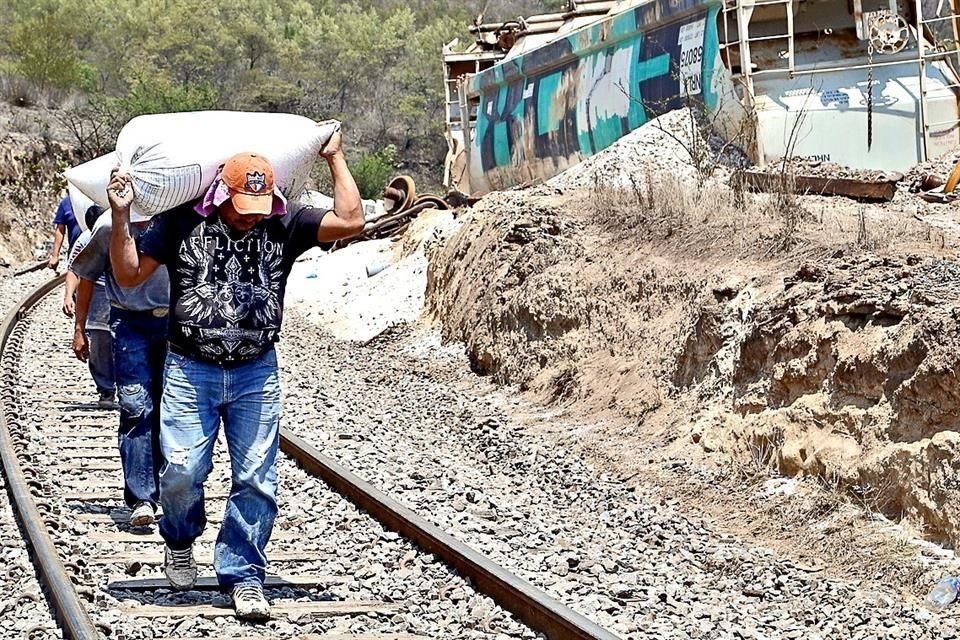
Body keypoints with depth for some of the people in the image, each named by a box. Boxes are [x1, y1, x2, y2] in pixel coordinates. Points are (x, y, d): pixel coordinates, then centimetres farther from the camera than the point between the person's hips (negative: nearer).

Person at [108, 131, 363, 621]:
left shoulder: (284, 222, 1)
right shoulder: (181, 222, -2)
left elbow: (351, 221, -6)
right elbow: (129, 274, 0)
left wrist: (335, 158, -1)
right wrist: (120, 216, -10)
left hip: (256, 374, 1)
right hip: (190, 370, -1)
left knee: (256, 480, -2)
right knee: (181, 471, -9)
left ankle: (243, 578, 9)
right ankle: (180, 542, 23)